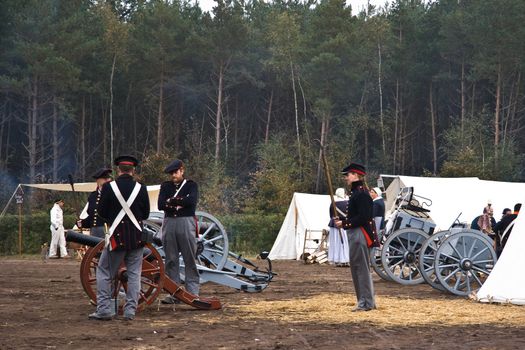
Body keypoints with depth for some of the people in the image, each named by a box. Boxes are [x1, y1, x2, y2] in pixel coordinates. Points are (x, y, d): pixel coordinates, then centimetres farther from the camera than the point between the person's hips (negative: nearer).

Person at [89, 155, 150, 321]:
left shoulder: (108, 187, -7)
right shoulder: (141, 188, -2)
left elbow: (101, 213, 0)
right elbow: (146, 214, 7)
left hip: (117, 237, -2)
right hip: (137, 238, 2)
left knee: (104, 272, 7)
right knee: (134, 274, 8)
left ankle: (104, 310, 1)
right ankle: (130, 311, 5)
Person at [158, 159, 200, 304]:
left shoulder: (191, 185, 6)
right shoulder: (165, 186, 14)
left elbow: (192, 201, -13)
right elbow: (160, 204, 0)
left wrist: (172, 201, -6)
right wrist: (180, 204, -10)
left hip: (186, 224, -3)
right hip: (169, 223, 3)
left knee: (190, 259, -1)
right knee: (171, 260, 4)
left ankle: (193, 292, 2)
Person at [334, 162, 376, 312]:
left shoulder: (362, 194, -16)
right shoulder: (355, 192, 17)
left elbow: (363, 217, -21)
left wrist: (344, 223, -17)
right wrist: (342, 220, 8)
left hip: (359, 235, -11)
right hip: (354, 234, 11)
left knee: (361, 267, -7)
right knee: (357, 267, 15)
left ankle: (366, 303, -3)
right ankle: (367, 301, 22)